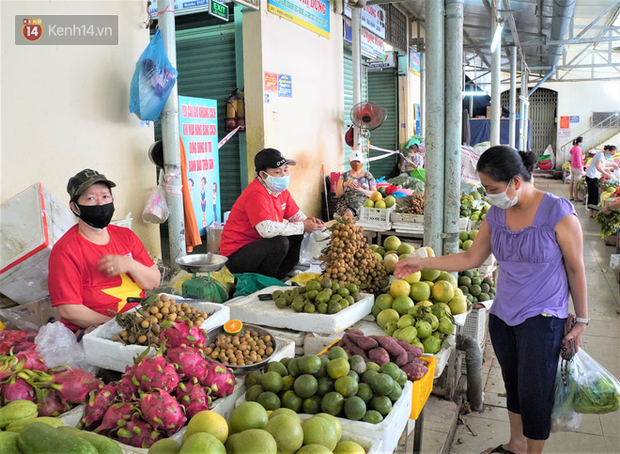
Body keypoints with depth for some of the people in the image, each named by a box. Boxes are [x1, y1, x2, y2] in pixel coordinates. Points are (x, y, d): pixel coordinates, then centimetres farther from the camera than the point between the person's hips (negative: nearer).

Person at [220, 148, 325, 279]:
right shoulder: (256, 194, -24)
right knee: (280, 242, -30)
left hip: (258, 245, 9)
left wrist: (307, 222, -14)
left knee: (299, 236, 0)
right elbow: (267, 229, -36)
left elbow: (296, 215, 12)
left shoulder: (280, 189, 5)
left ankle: (278, 277, 6)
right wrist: (302, 226, -27)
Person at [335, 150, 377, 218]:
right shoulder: (344, 175, 14)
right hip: (346, 205, 0)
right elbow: (337, 194, 5)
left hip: (364, 205, 0)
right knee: (349, 215, -35)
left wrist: (362, 190, -10)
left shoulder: (368, 175, 15)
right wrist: (345, 184, -14)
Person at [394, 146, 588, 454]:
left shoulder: (558, 213, -15)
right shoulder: (496, 215, 1)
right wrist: (422, 263, 1)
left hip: (542, 318, -5)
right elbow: (471, 258, 7)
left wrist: (582, 320, -2)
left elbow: (576, 270, -7)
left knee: (533, 394, 1)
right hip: (503, 315, 5)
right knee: (513, 385, 19)